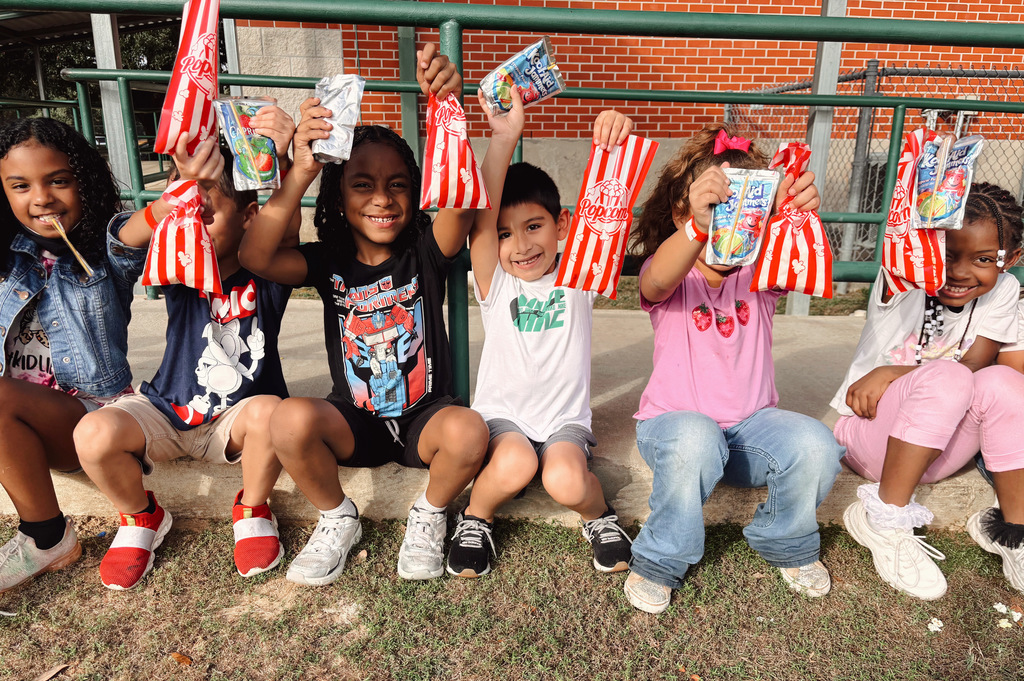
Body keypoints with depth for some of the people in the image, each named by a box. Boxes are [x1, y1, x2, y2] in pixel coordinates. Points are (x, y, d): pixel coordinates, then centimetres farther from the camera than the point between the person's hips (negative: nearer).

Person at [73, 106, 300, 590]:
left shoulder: (264, 274, -10)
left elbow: (284, 231, -30)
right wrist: (187, 185, -53)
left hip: (235, 422, -2)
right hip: (167, 412, 2)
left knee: (270, 410, -35)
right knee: (94, 435, -25)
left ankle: (252, 509, -3)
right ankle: (141, 517, 9)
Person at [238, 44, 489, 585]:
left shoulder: (425, 252, -7)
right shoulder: (329, 261, -3)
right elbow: (255, 257, -23)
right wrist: (300, 173, -37)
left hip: (424, 418, -1)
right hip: (353, 423, 1)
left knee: (468, 430, -33)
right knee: (290, 419, -29)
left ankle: (429, 515, 1)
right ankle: (337, 520, 2)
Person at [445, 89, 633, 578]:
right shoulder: (495, 282, -4)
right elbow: (481, 215, -22)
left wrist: (613, 147, -36)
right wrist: (504, 138, -33)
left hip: (565, 419, 0)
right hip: (501, 414, 0)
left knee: (565, 482, -28)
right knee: (514, 464, -31)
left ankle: (597, 513, 7)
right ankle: (476, 517, 2)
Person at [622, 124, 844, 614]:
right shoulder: (670, 276, -6)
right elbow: (658, 281, -33)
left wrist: (796, 217, -46)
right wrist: (699, 225, -54)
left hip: (751, 423, 3)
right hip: (675, 421, -3)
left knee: (815, 446, -27)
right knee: (694, 442, -38)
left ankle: (787, 544, 6)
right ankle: (658, 563, -11)